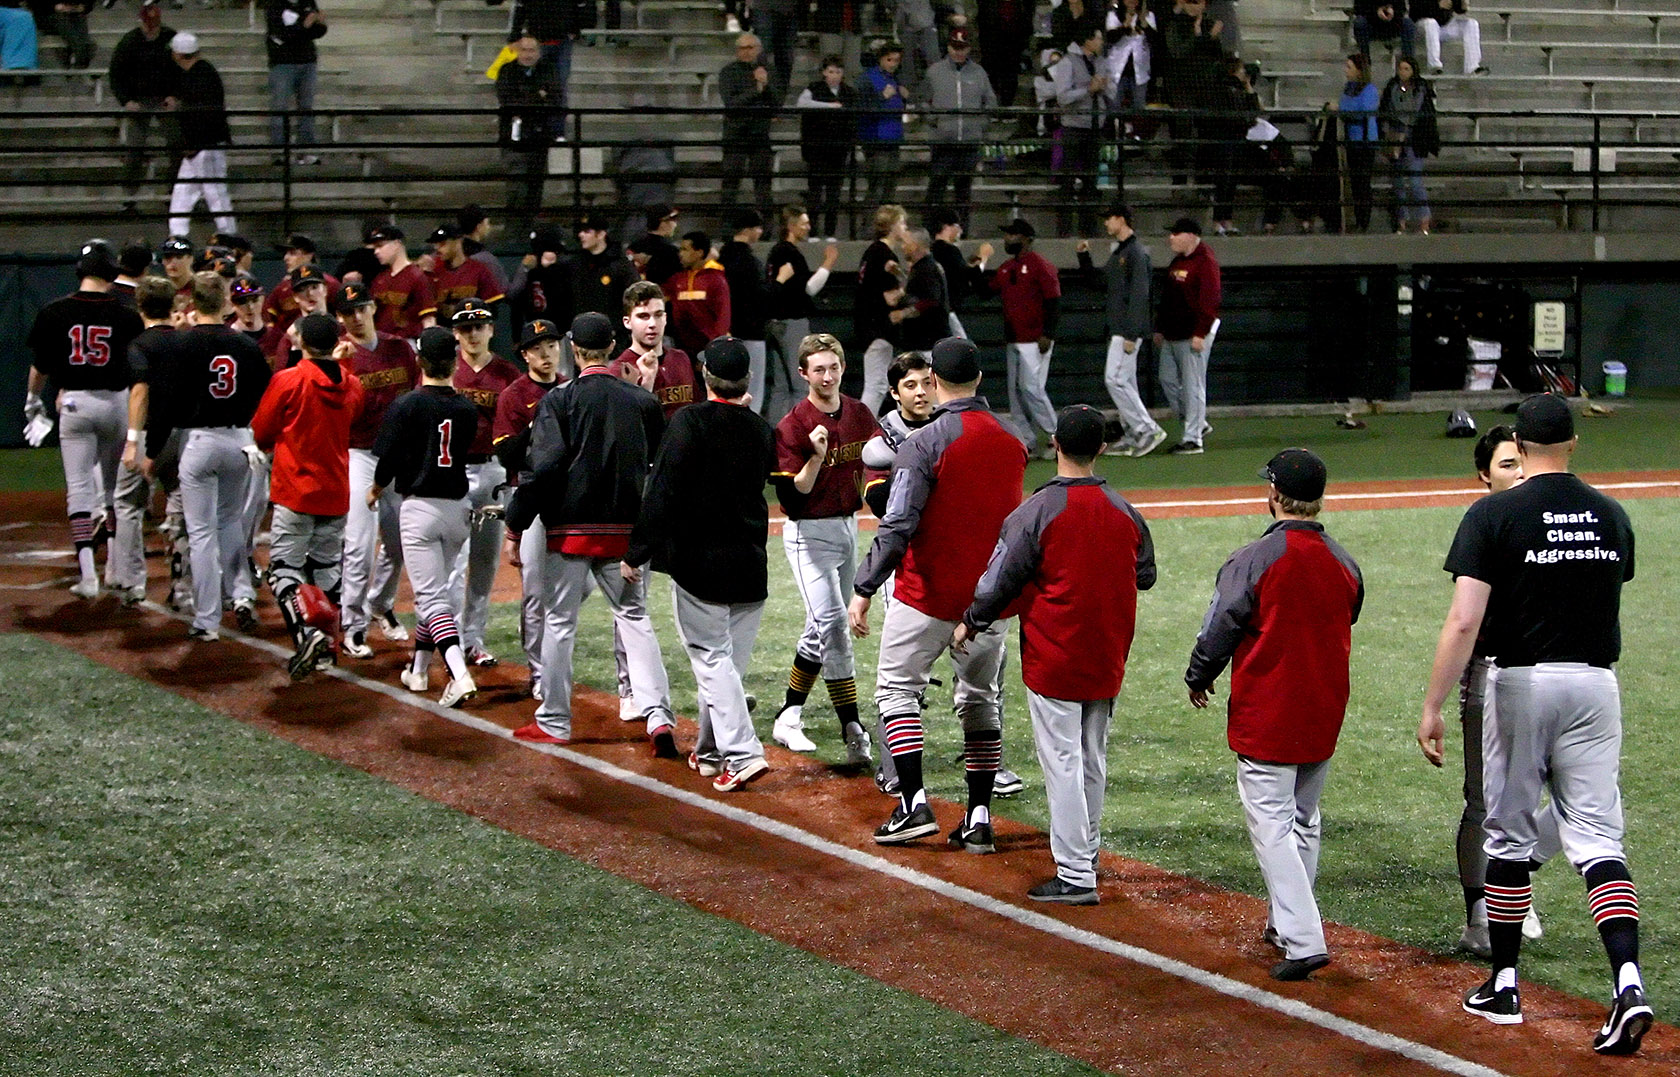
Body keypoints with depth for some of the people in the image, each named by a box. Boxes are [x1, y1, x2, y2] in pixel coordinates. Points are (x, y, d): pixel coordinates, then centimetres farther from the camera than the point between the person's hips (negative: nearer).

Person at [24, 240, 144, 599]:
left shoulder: (54, 312, -5)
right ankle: (115, 567, 23)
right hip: (116, 402, 1)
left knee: (79, 487, 0)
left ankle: (86, 573, -11)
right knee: (115, 486, 16)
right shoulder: (126, 315, -6)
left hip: (74, 404, -1)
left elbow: (40, 366, 3)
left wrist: (33, 402, 19)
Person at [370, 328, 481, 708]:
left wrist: (375, 490, 11)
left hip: (419, 508, -5)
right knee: (434, 590, 21)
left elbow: (388, 459, -9)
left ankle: (460, 677, -24)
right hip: (457, 507, 5)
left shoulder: (406, 405, -11)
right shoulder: (466, 409, 1)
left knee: (432, 597, -7)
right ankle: (418, 670, 31)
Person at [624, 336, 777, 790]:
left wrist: (637, 552, -12)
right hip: (750, 565, 5)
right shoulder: (760, 429, 6)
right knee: (730, 658, 14)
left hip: (698, 560, -5)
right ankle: (711, 751, 25)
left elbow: (663, 492, -15)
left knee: (711, 658, -4)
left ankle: (742, 753, -17)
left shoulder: (690, 421, -10)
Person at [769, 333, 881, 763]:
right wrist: (816, 457, -29)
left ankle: (789, 718, 26)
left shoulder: (860, 415, 3)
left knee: (821, 629, 12)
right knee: (832, 623, -16)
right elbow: (790, 500, -17)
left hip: (848, 526, 7)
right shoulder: (793, 426, -14)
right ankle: (853, 732, -17)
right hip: (809, 533, -7)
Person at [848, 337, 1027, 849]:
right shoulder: (1012, 442, 5)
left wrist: (863, 589, -17)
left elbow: (898, 526, -20)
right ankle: (979, 820, 10)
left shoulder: (926, 442, -15)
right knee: (981, 699, 13)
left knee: (897, 687, 6)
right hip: (990, 594, 5)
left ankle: (914, 804, -6)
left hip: (928, 591, -5)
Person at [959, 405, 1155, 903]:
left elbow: (1001, 579, -9)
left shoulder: (1036, 511, -15)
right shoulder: (1124, 512, 1)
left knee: (1062, 763, -3)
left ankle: (1075, 876, -5)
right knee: (1093, 760, 18)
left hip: (1054, 655, -5)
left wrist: (971, 623, 7)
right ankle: (1085, 855, 30)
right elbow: (1145, 576, 14)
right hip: (1108, 658, 5)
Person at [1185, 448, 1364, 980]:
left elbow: (1219, 632, -9)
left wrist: (1199, 679, 9)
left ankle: (1302, 941, -14)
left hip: (1266, 715, -6)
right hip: (1324, 715, 6)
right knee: (1303, 822, 19)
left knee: (1272, 825, -5)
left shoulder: (1254, 560, -16)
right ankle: (1285, 923, 31)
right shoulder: (1344, 564, 3)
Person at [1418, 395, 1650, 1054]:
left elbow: (1464, 621, -16)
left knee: (1510, 836, 11)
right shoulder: (1611, 516, 6)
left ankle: (1504, 986, 19)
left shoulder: (1495, 515, -9)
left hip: (1521, 682, -3)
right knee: (1597, 837, 0)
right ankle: (1628, 980, -19)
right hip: (1596, 682, 3)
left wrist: (1432, 708, -14)